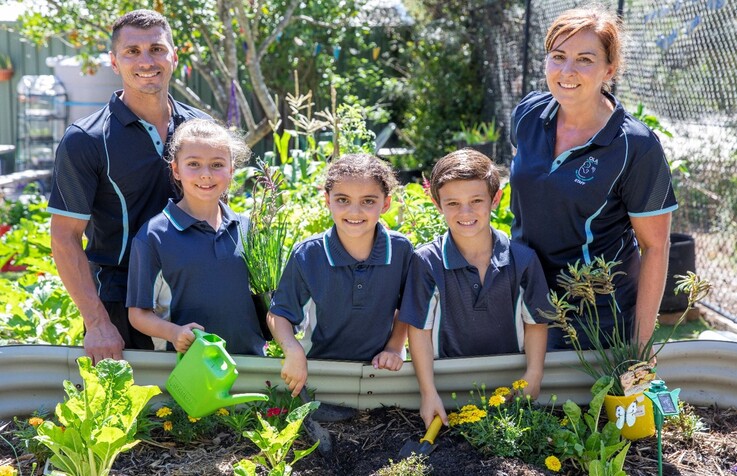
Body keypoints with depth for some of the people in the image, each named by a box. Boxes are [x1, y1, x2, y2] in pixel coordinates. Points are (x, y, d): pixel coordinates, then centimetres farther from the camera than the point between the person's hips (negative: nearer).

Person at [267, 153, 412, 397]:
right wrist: (293, 350, -17)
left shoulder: (401, 249, -6)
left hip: (378, 369, 1)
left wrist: (395, 347, 2)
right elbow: (279, 313, 0)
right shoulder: (307, 255, -9)